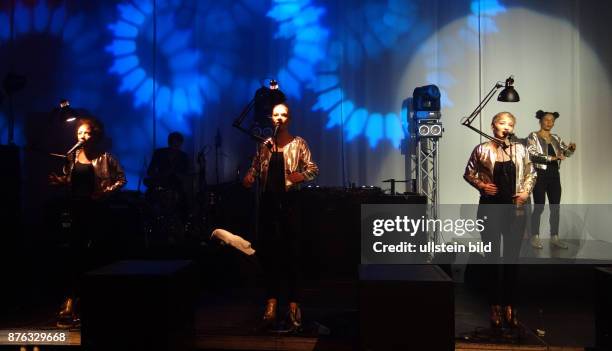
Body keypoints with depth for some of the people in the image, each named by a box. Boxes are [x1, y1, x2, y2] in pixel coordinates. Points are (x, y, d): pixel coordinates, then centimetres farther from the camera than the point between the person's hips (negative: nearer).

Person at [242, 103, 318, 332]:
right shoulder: (265, 145, 14)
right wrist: (248, 178, -9)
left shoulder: (298, 143, 3)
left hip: (289, 202, -3)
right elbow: (255, 168, 12)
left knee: (290, 252, -2)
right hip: (268, 202, 4)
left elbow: (313, 168, -2)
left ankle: (294, 305, 5)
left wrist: (301, 176, -21)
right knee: (268, 252, 4)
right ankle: (271, 304, 11)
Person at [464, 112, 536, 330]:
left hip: (515, 209, 2)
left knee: (512, 258, 7)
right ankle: (495, 306, 16)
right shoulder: (482, 150, -2)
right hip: (490, 208, -2)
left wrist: (526, 191, -3)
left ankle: (509, 305, 18)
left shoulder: (520, 149, 4)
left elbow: (531, 174, 13)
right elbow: (468, 173, 6)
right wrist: (481, 185, -10)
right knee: (492, 257, 5)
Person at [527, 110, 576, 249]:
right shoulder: (533, 136, -4)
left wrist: (571, 148, -16)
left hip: (554, 175, 6)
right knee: (539, 207, -4)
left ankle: (554, 237, 13)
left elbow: (566, 152, 8)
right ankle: (535, 237, 6)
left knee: (555, 207, 6)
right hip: (540, 175, -6)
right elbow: (532, 155, -17)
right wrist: (552, 157, -24)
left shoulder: (556, 138, 14)